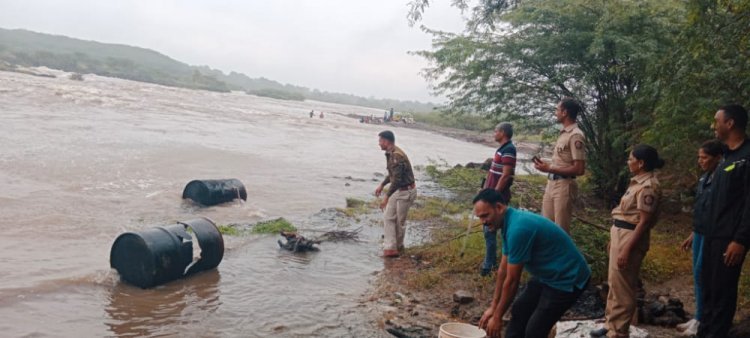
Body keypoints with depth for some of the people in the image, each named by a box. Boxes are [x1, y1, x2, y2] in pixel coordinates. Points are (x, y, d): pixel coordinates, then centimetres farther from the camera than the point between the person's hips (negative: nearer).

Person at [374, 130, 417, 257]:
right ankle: (390, 248, 12)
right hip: (398, 190, 10)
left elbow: (397, 179, -29)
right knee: (388, 217, 8)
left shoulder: (397, 156, -25)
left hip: (406, 191, -10)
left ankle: (398, 245, 22)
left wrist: (386, 197, -28)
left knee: (400, 220, 5)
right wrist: (382, 185, 19)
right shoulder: (390, 154, 6)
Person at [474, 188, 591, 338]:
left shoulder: (518, 228, -30)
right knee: (519, 311, 16)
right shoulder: (510, 223, 1)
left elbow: (512, 281, -22)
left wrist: (497, 317, -11)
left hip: (567, 279, -10)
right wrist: (493, 307, 13)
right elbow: (503, 270, 9)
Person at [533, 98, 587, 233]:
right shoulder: (563, 133, 14)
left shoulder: (575, 135, -16)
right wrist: (546, 165, 4)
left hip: (564, 186, -9)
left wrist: (549, 168, -18)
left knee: (561, 229, -1)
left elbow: (579, 169, -20)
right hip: (551, 184, 9)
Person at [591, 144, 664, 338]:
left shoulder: (648, 186, -19)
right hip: (620, 234, 10)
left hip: (631, 238, -10)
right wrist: (614, 239, 21)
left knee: (622, 287, -1)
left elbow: (644, 222, -22)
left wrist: (627, 249, -24)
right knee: (614, 282, 19)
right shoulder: (639, 182, 12)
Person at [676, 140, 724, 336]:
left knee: (702, 276, -3)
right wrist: (693, 234, 20)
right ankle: (699, 318, 23)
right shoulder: (704, 178, 10)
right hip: (700, 233, 9)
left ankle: (702, 321, 10)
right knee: (698, 275, 13)